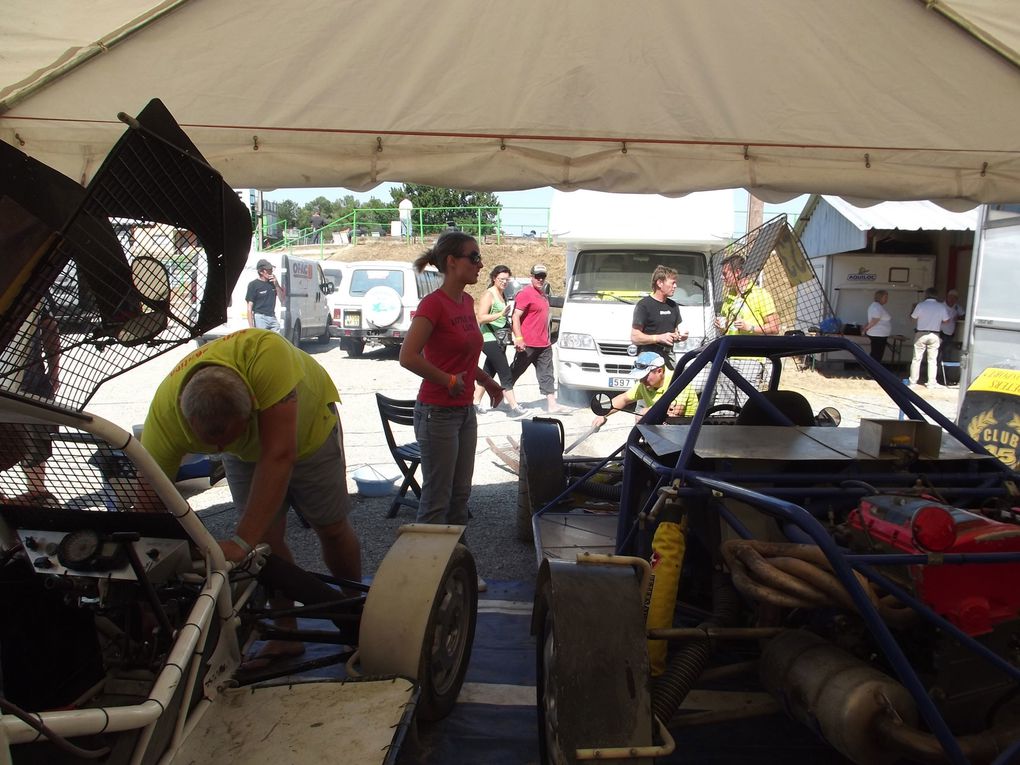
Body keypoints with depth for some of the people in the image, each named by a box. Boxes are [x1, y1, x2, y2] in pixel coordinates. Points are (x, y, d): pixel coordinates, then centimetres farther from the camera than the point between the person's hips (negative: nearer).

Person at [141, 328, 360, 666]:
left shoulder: (265, 353, -48)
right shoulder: (165, 413, -36)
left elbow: (279, 456, -48)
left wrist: (243, 542, -50)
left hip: (309, 427, -2)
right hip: (245, 453, 2)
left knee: (332, 528, 7)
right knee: (266, 538, -6)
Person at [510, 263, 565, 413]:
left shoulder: (542, 293, 16)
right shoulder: (525, 293, -12)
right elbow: (516, 317, -19)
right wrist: (518, 338, -27)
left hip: (544, 344, 8)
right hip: (528, 344, -8)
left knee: (546, 374, 5)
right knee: (515, 371, 3)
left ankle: (552, 404, 6)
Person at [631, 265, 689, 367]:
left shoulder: (673, 306, 18)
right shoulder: (644, 305, -6)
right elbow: (635, 337, -11)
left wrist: (680, 336, 5)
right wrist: (659, 338, -19)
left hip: (669, 355, 7)